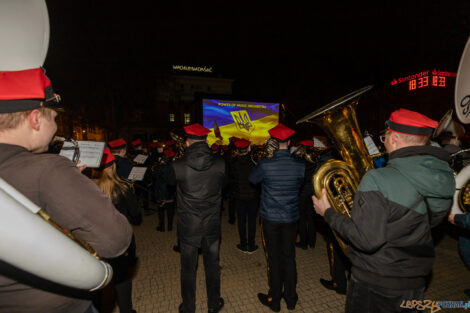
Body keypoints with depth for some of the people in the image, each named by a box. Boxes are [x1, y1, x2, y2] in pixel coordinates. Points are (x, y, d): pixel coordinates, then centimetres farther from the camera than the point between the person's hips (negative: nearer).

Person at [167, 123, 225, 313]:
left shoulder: (178, 166, -19)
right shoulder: (220, 163, -14)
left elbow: (170, 182, 4)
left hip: (188, 226, -1)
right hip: (212, 225, 2)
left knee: (188, 268, 18)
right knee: (212, 265, 21)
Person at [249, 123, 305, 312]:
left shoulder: (265, 165, -19)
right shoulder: (300, 166, -10)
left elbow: (252, 179, 0)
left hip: (270, 218, -3)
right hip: (291, 218, 3)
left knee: (274, 258, 11)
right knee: (289, 257, 17)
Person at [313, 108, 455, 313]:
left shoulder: (377, 180, -30)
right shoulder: (444, 177, -6)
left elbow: (366, 240, -31)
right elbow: (431, 221, 9)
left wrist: (328, 213, -19)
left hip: (374, 284, -6)